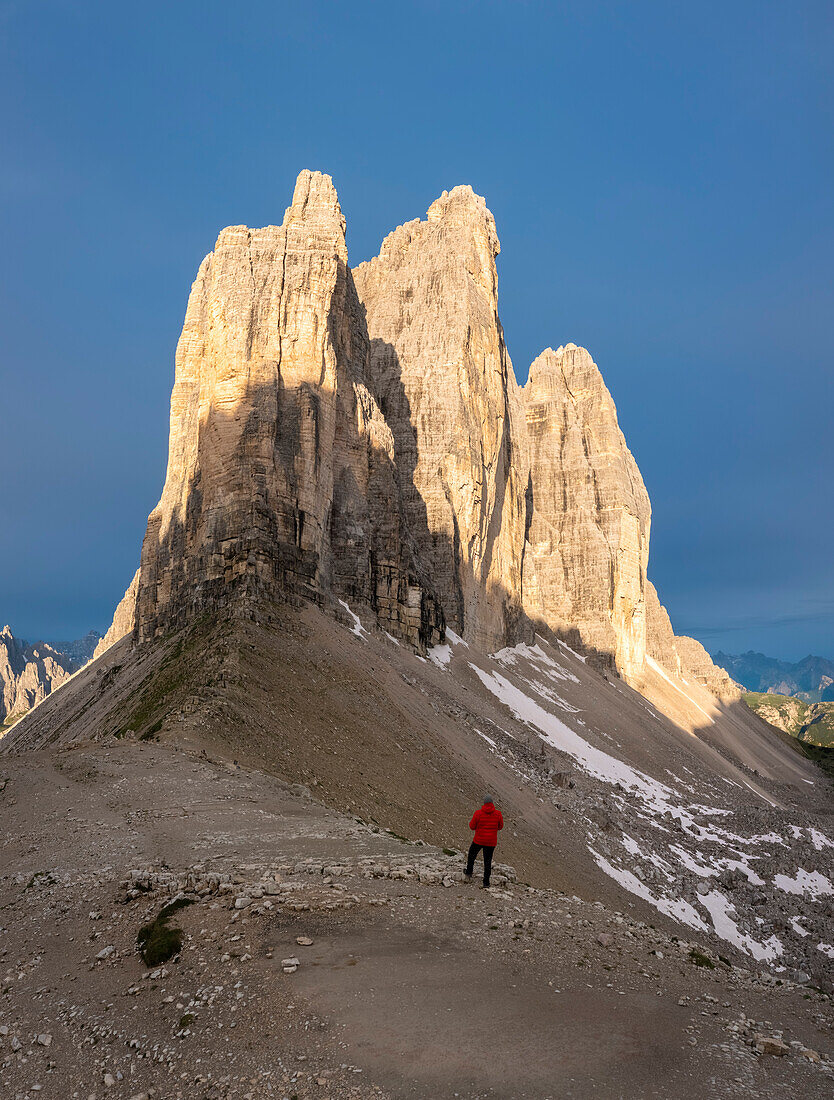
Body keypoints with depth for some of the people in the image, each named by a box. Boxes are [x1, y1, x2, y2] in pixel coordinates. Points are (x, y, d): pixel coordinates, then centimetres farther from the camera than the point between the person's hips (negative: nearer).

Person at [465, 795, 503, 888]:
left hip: (478, 840, -1)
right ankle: (486, 883, 16)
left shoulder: (478, 813, -16)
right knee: (488, 861, 15)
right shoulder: (498, 814, -12)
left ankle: (469, 874, 37)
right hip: (491, 842, 1)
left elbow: (472, 826, -6)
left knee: (471, 854, 26)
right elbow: (500, 826, 3)